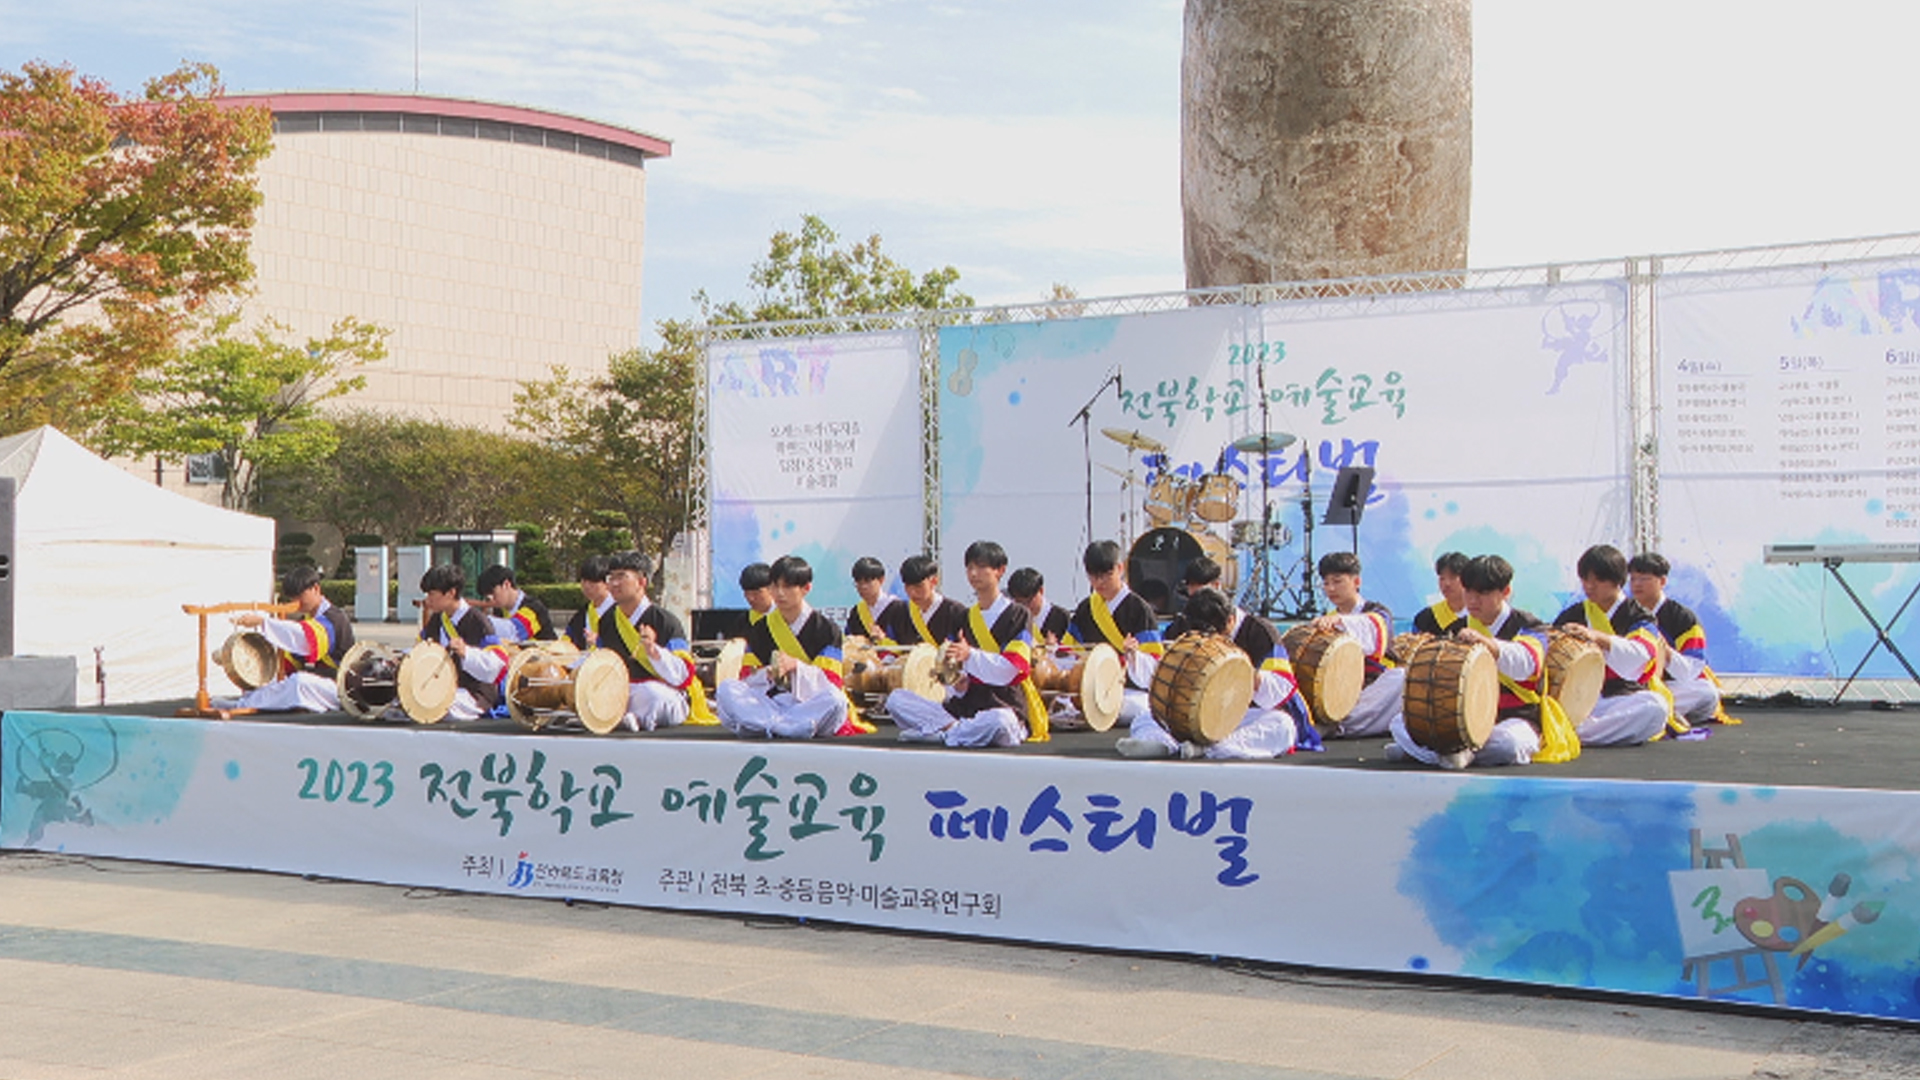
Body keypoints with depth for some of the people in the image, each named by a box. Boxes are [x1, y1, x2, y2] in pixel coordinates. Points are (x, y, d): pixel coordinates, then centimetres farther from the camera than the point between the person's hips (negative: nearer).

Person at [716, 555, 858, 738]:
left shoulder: (826, 629, 5)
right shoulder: (760, 629, 14)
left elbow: (832, 685, -4)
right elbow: (746, 680, 8)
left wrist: (796, 666, -20)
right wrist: (767, 675, -15)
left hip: (812, 705, -2)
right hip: (770, 702, 2)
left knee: (835, 699, -36)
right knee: (726, 690, -23)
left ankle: (769, 725, -38)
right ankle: (781, 725, -42)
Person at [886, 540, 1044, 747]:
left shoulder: (1016, 615, 2)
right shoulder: (964, 618, 20)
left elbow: (1012, 669, -11)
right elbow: (950, 664, 17)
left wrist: (971, 655, -23)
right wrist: (957, 684, -7)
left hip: (1005, 705, -6)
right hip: (964, 705, 6)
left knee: (999, 722, -44)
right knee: (896, 700, -12)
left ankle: (941, 733, -25)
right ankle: (956, 728, -26)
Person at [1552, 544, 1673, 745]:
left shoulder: (1637, 617, 7)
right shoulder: (1571, 616, 18)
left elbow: (1637, 657, -14)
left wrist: (1598, 638, -30)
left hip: (1624, 697, -2)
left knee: (1655, 707, -35)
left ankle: (1576, 735, -38)